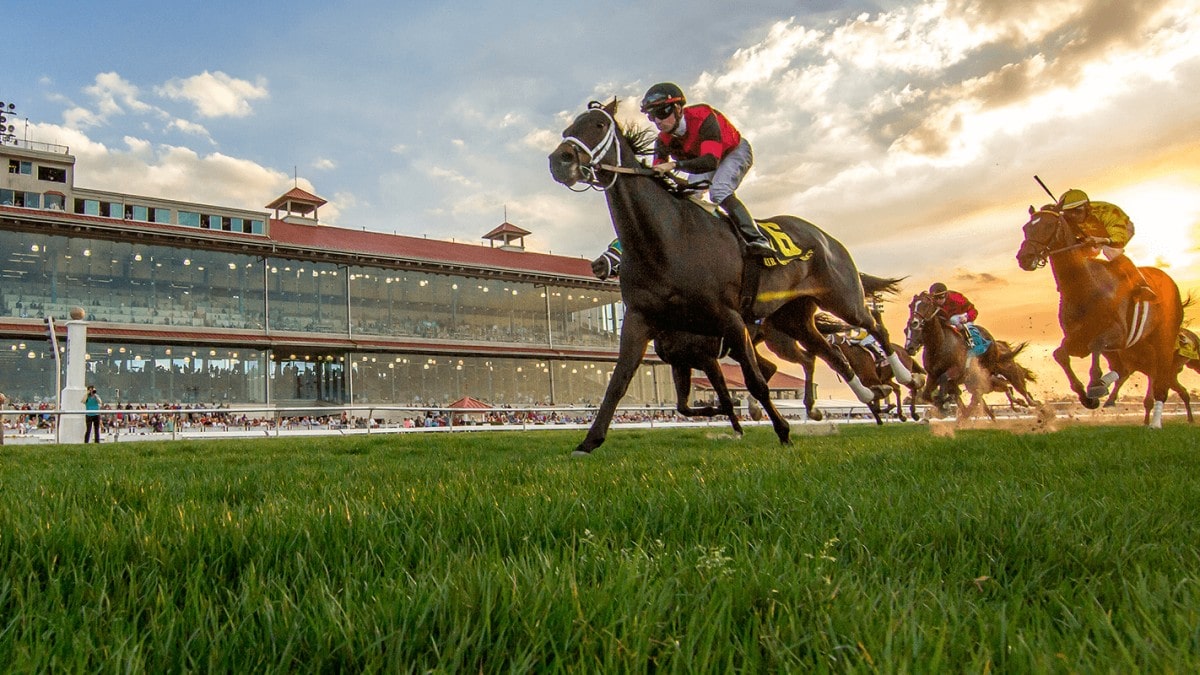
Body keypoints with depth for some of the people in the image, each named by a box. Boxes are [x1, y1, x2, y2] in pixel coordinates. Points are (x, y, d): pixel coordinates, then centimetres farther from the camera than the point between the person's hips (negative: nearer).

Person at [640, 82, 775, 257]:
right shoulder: (663, 141, -17)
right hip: (702, 158, 7)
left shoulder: (702, 117, -37)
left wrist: (675, 165, -58)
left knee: (718, 191, -31)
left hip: (736, 151, -7)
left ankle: (756, 239, -34)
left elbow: (711, 161, -48)